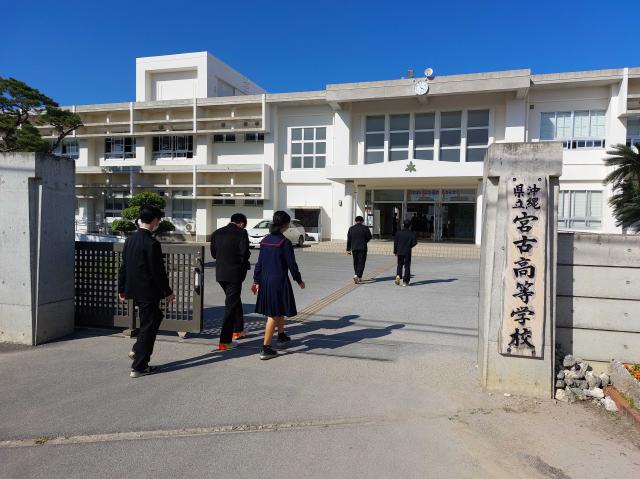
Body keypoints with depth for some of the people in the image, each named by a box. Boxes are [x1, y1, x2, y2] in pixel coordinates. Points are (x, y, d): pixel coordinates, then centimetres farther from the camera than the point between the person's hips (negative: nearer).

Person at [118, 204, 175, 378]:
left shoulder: (130, 240, 5)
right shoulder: (152, 243, -20)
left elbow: (123, 266, 12)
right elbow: (158, 271, -17)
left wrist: (121, 288, 20)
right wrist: (167, 292, -7)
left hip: (133, 290, 8)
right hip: (148, 291, -8)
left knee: (155, 317, 26)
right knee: (148, 326, 4)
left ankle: (138, 350, 27)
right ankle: (139, 367, 11)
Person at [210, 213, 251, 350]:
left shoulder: (217, 233, 8)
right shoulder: (241, 233, -10)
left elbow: (213, 253, 8)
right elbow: (244, 253, -15)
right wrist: (245, 266, 4)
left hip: (220, 273, 6)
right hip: (234, 273, -6)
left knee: (234, 300, 25)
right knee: (231, 305, 0)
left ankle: (238, 330, 37)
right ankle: (225, 341, -1)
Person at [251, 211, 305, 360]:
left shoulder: (265, 240, 6)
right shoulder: (285, 242, -14)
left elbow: (259, 262, 8)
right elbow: (291, 264, -11)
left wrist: (256, 281, 14)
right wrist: (299, 280, 2)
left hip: (265, 280, 7)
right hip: (279, 280, -7)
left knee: (279, 310, 25)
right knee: (273, 314, -1)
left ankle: (281, 336, 42)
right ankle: (265, 349, 1)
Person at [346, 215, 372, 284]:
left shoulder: (351, 229, 5)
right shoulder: (365, 228, -4)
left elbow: (349, 240, 6)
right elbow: (369, 237, 0)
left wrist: (348, 249, 10)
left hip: (354, 248, 3)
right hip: (362, 248, -3)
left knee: (356, 262, 13)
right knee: (361, 262, -2)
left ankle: (359, 277, 21)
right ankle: (357, 275, -20)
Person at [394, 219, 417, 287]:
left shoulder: (398, 233, 1)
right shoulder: (411, 233, -7)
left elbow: (395, 242, 2)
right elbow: (414, 242, -11)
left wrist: (395, 251, 10)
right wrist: (410, 246, 10)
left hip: (399, 251, 2)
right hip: (407, 252, -2)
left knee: (400, 265, 15)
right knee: (407, 266, 5)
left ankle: (398, 275, -11)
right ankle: (405, 281, 5)